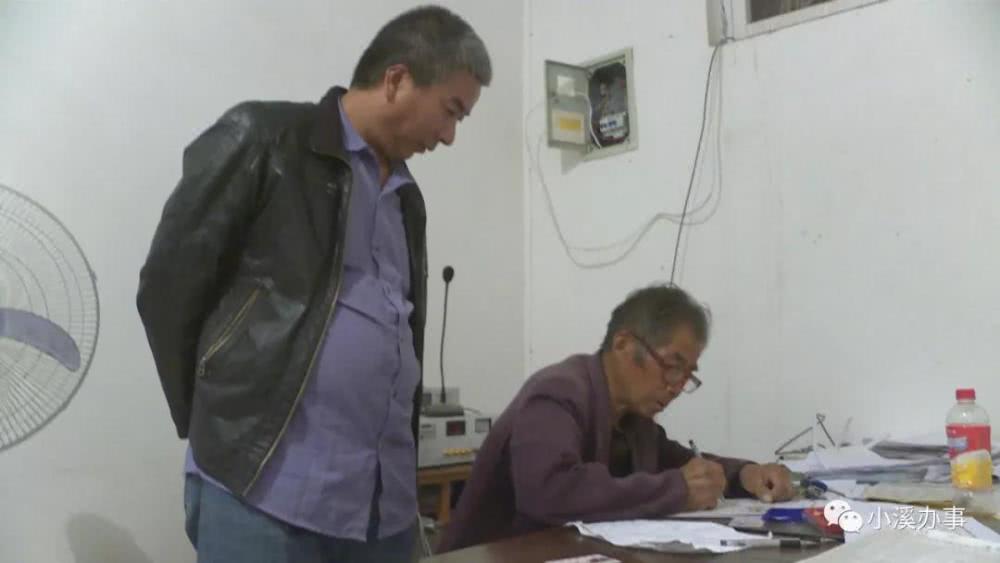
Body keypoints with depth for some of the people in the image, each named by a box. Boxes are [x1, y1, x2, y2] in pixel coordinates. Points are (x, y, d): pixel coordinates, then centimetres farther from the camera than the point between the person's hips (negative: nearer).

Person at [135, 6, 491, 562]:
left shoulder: (407, 198, 18)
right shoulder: (262, 139, -2)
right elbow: (167, 287, -4)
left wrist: (406, 473, 15)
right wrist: (219, 426, 1)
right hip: (262, 491, -6)